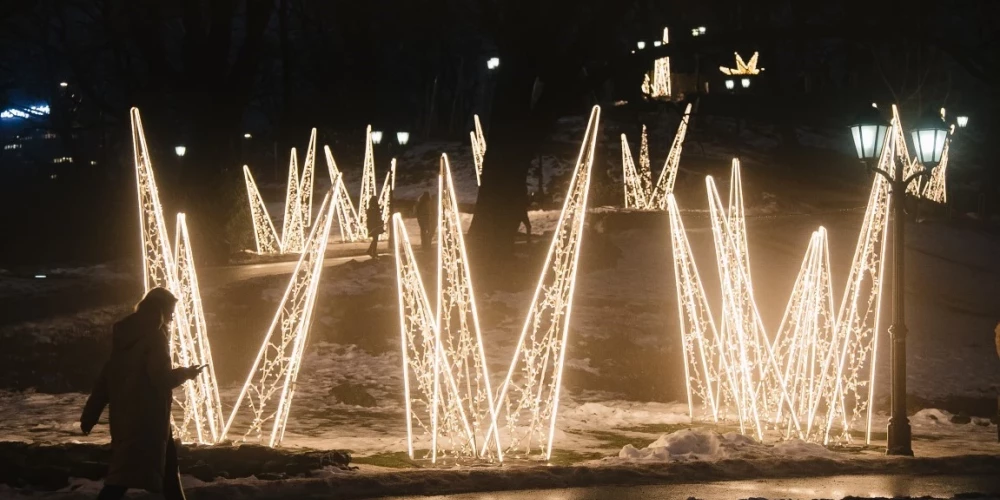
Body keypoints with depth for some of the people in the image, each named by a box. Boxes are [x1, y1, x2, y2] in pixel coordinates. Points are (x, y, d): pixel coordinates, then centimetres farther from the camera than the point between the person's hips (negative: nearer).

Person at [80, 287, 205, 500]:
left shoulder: (126, 335, 11)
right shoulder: (154, 336, -13)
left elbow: (107, 374, 11)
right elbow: (160, 377, -20)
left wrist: (91, 413, 12)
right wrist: (185, 373, 0)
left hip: (125, 413, 9)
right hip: (146, 415, -9)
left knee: (166, 461, 19)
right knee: (126, 472, -9)